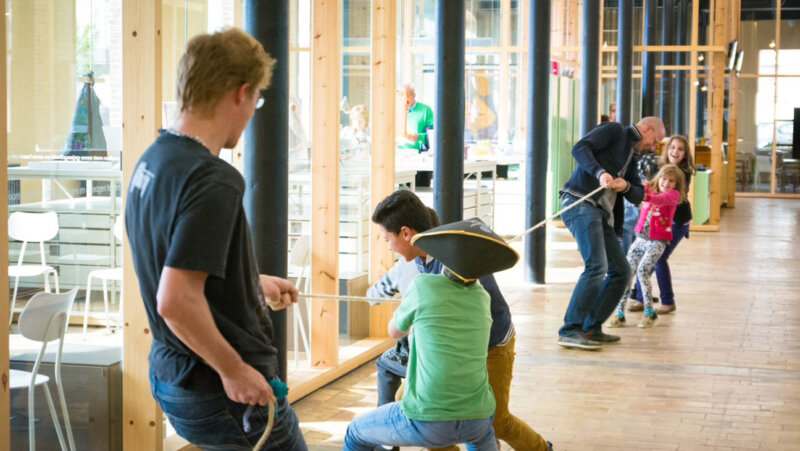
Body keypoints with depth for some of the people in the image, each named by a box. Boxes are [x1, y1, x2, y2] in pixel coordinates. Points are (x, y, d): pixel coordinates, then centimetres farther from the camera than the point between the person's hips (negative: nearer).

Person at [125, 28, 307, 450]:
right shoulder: (213, 181, -24)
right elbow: (176, 300, -30)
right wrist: (233, 370, -19)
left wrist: (256, 282, 26)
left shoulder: (151, 160, 6)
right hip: (222, 393, -9)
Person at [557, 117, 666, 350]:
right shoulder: (614, 130, 4)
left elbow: (639, 196, 22)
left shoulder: (630, 157, 29)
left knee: (621, 271, 9)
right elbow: (580, 148, -11)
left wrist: (626, 186, -1)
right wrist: (600, 172, -26)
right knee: (597, 266, -22)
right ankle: (570, 331, -18)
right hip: (580, 204, -10)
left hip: (602, 214, 10)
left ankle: (592, 328, 14)